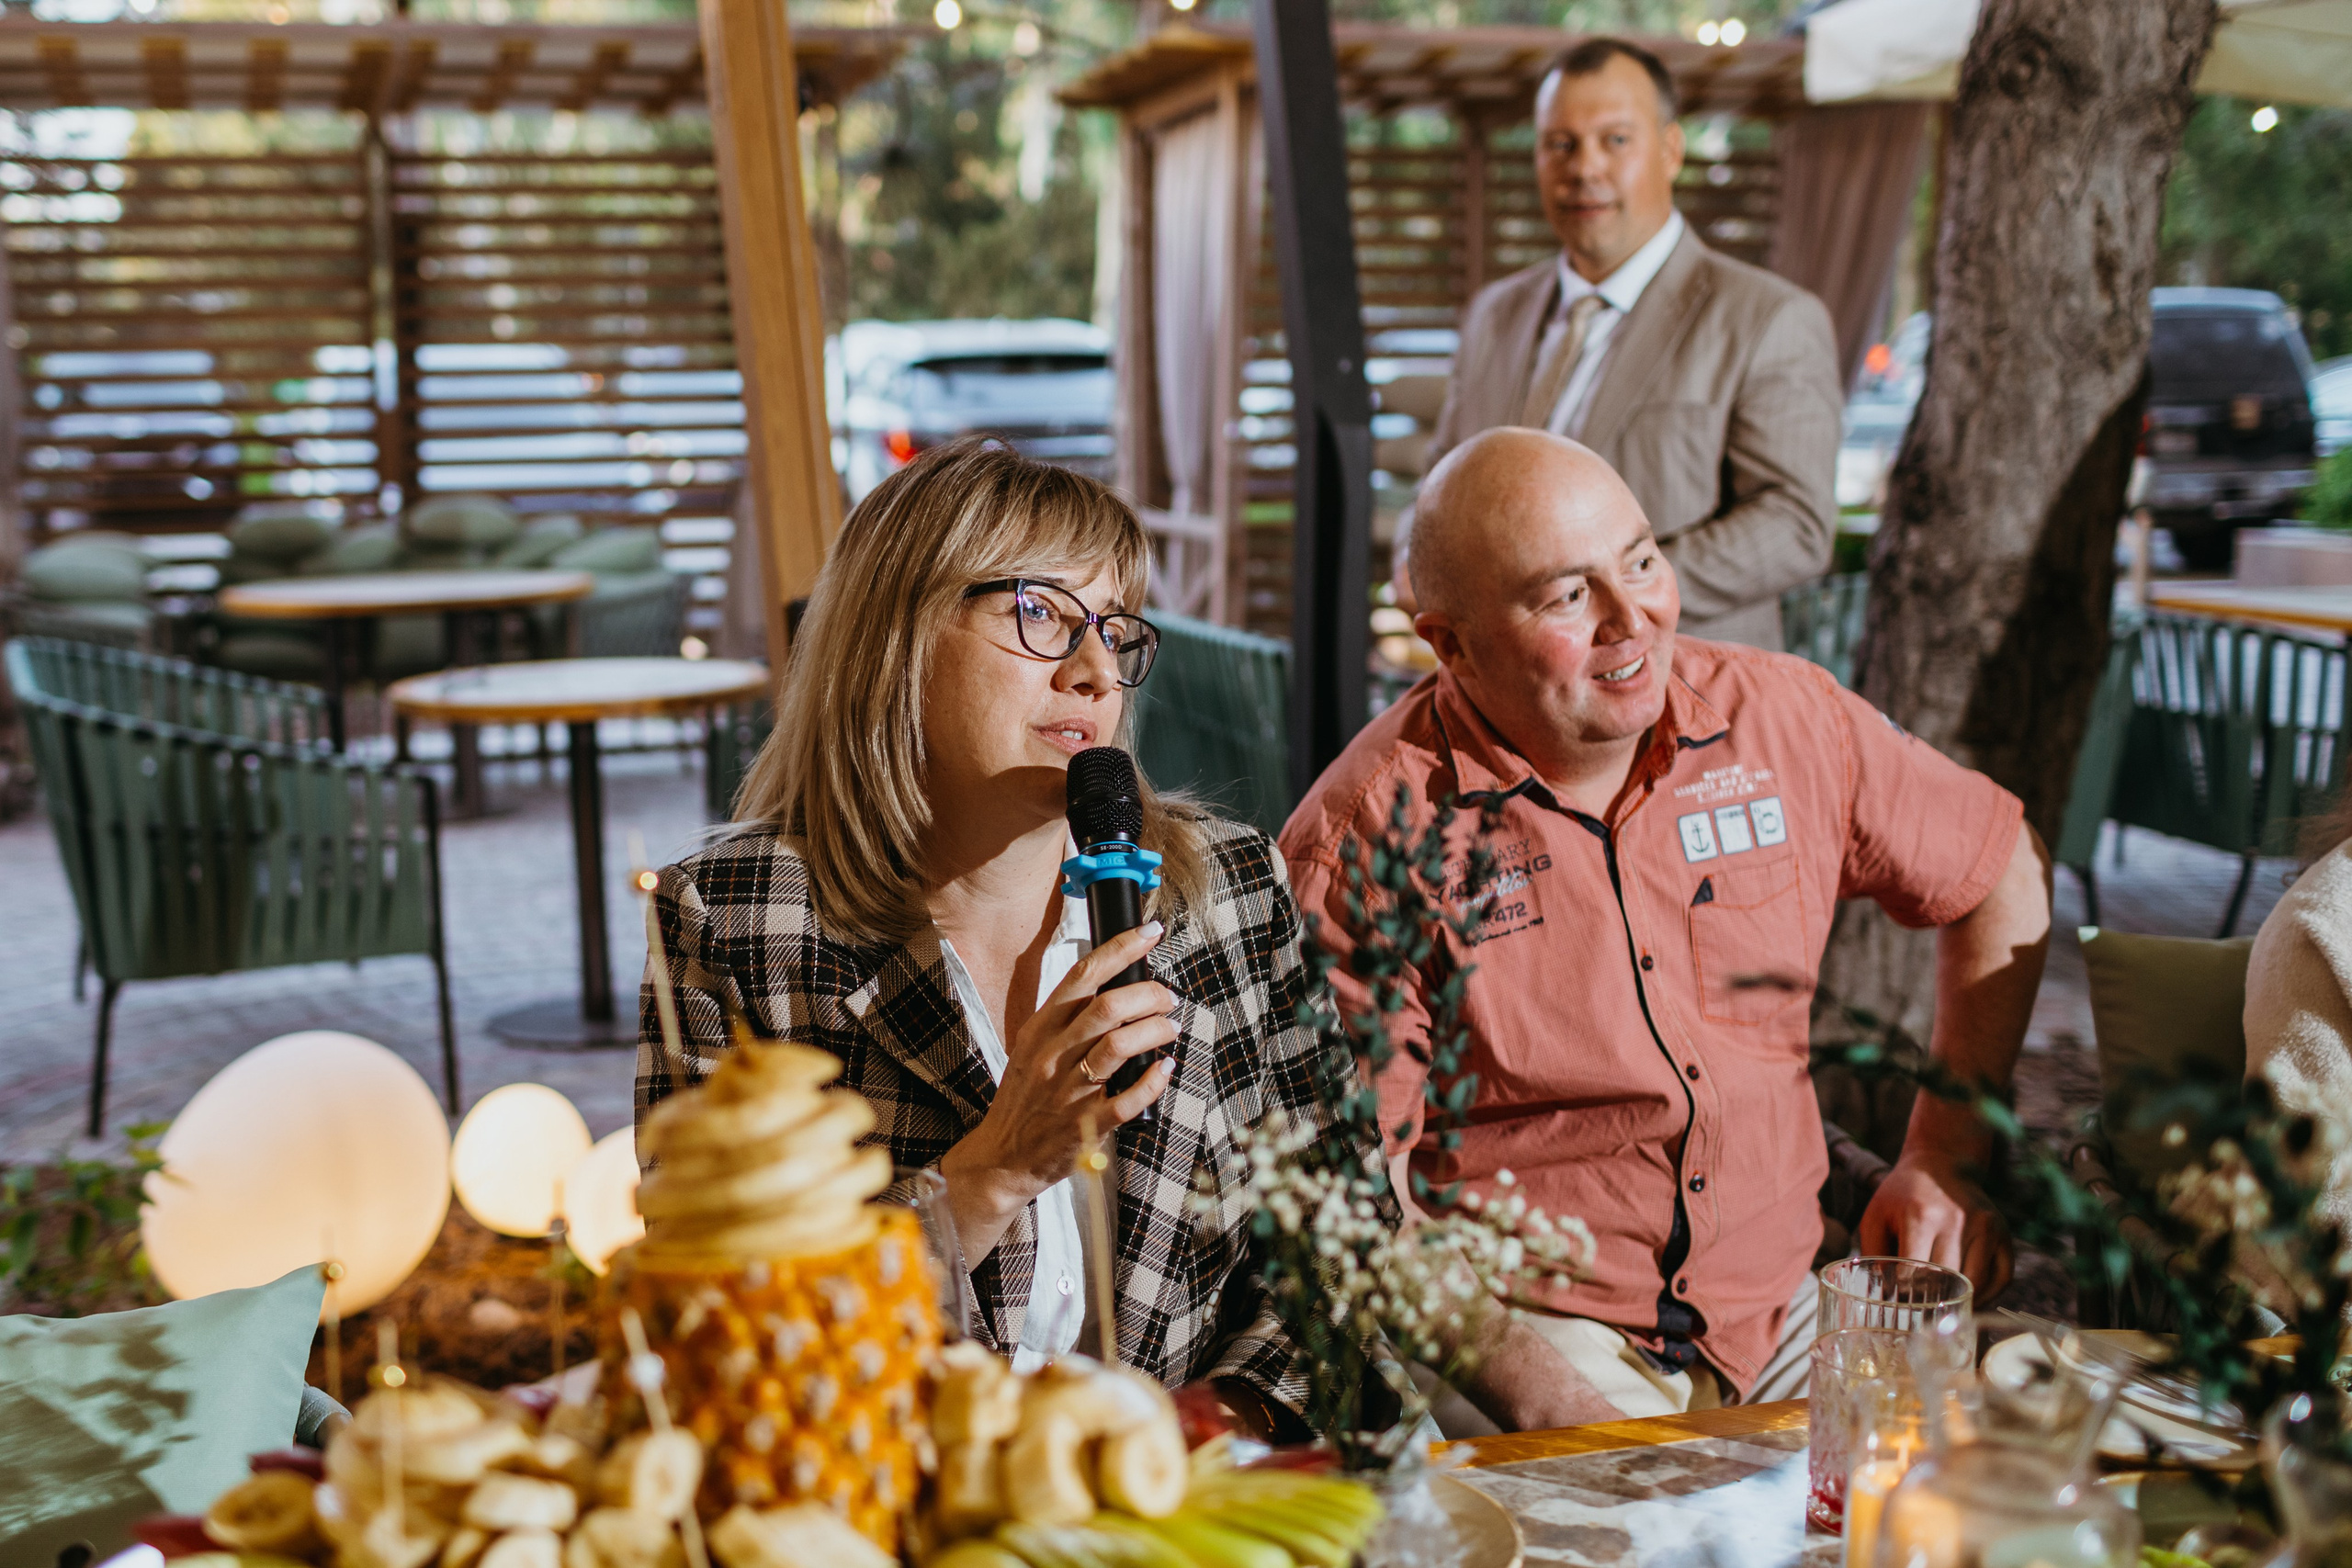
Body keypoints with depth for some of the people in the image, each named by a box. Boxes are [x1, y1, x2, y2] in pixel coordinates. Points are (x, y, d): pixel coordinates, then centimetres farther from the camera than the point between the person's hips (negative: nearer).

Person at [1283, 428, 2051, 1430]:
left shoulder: (1784, 720, 2)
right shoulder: (1362, 842, -12)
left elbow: (2006, 876, 17)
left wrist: (1948, 1157, 9)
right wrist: (1513, 1367, -27)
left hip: (1779, 1308, 6)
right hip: (1536, 1324, -5)